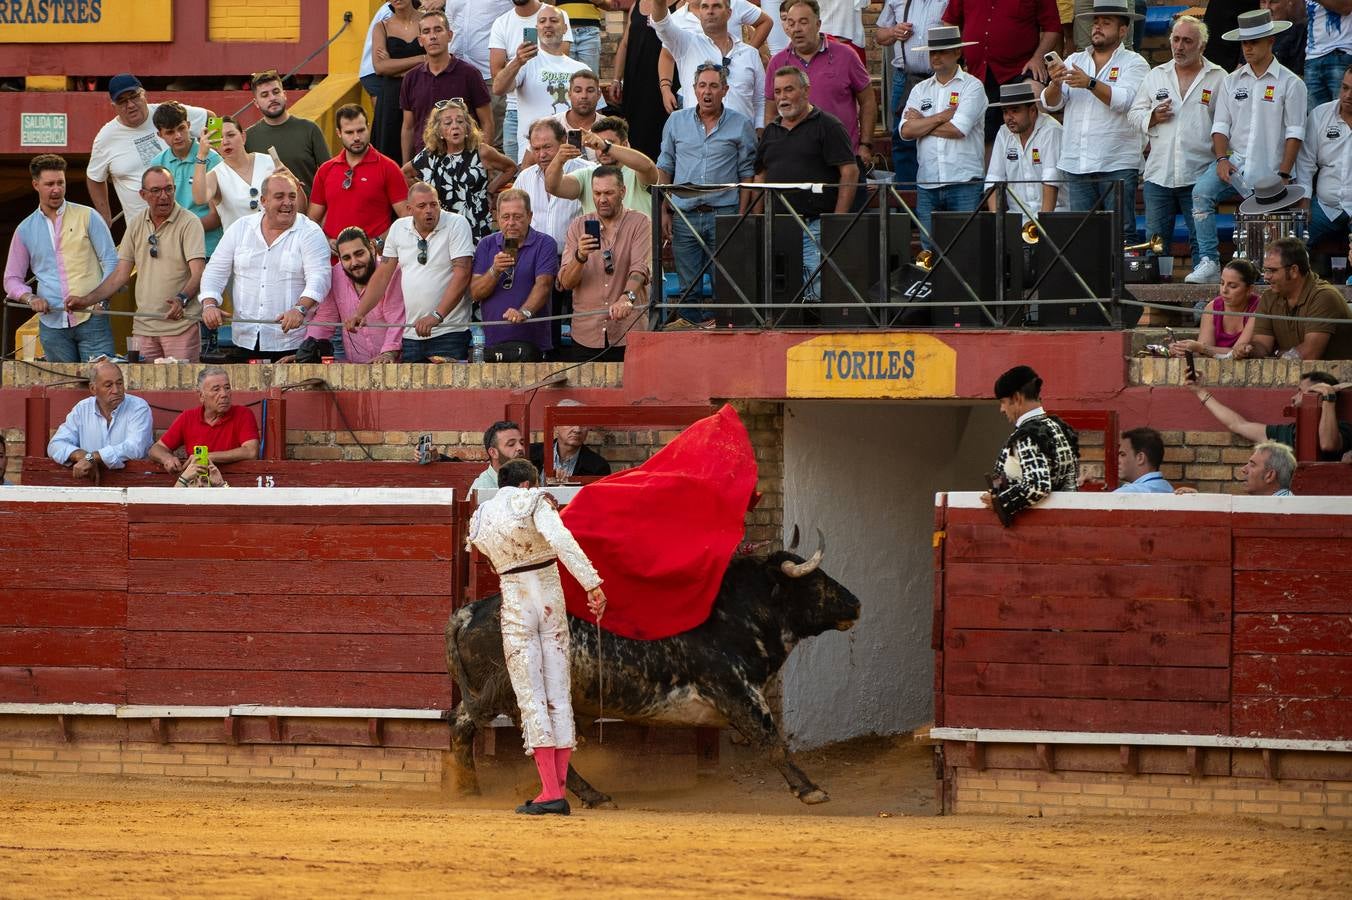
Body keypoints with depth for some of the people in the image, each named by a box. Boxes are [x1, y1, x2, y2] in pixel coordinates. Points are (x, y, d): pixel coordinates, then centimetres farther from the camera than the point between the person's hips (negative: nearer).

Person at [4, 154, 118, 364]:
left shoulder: (87, 217, 4)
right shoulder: (25, 230, 12)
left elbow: (111, 261, 4)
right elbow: (12, 279, 16)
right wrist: (30, 299, -5)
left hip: (91, 320, -3)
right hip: (52, 323, 3)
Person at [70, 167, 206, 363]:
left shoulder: (189, 222, -5)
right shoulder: (137, 224, 12)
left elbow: (198, 273, -15)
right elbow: (121, 274, 14)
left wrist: (182, 299, -33)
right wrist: (86, 301, 6)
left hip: (181, 324, -5)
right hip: (144, 325, 5)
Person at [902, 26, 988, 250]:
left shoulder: (972, 87, 1)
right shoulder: (921, 90, 15)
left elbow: (958, 129, -12)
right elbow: (906, 130, 1)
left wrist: (921, 124, 0)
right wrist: (942, 116, -5)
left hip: (965, 183, -4)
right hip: (927, 185, 4)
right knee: (929, 247, 2)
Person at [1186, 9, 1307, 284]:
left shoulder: (1290, 83, 1)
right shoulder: (1232, 81, 13)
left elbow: (1294, 134, -2)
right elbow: (1220, 126, 11)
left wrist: (1283, 176, -10)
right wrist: (1222, 158, -7)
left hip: (1268, 170, -2)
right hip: (1235, 163, 2)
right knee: (1201, 192, -25)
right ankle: (1208, 261, -28)